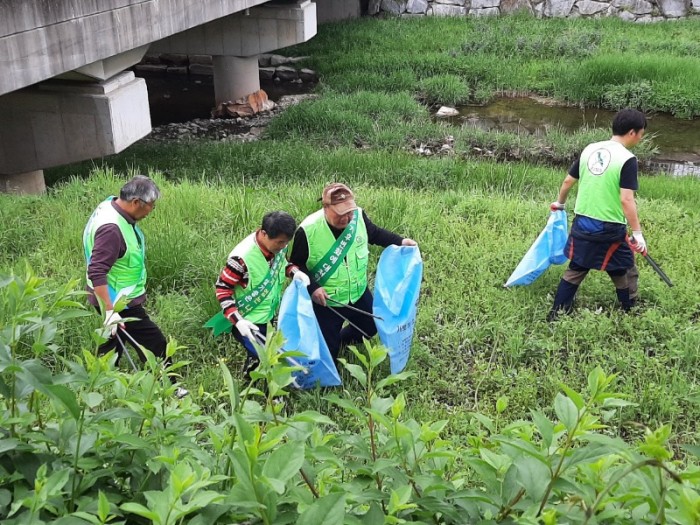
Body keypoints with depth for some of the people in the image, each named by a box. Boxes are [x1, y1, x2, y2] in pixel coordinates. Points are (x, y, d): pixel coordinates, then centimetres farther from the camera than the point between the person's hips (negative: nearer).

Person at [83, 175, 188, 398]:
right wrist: (109, 311, -34)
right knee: (155, 344, 0)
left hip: (119, 299, 10)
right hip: (119, 304, -10)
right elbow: (96, 273, -34)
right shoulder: (111, 228, -30)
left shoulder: (111, 206, 1)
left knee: (114, 343, 21)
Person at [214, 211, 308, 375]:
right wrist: (238, 321, -30)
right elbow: (222, 289, -22)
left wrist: (294, 271, -12)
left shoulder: (278, 246, -12)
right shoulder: (242, 257, -32)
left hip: (270, 314, 7)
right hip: (248, 321, -7)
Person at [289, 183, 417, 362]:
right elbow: (296, 265, -14)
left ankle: (341, 341, 51)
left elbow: (375, 233, 8)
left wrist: (400, 241, -2)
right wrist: (312, 288, -26)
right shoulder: (308, 230, -27)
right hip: (325, 301, -5)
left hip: (358, 293, 5)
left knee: (371, 325, 25)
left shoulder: (358, 215, -15)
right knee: (327, 352, 4)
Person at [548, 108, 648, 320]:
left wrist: (560, 203, 29)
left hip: (582, 223, 6)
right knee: (625, 275, 13)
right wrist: (638, 234, -16)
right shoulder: (627, 159, -15)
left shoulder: (590, 149, 3)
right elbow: (626, 200, -21)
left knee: (575, 269, 19)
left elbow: (568, 180, 11)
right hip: (609, 229, -6)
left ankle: (557, 312, 23)